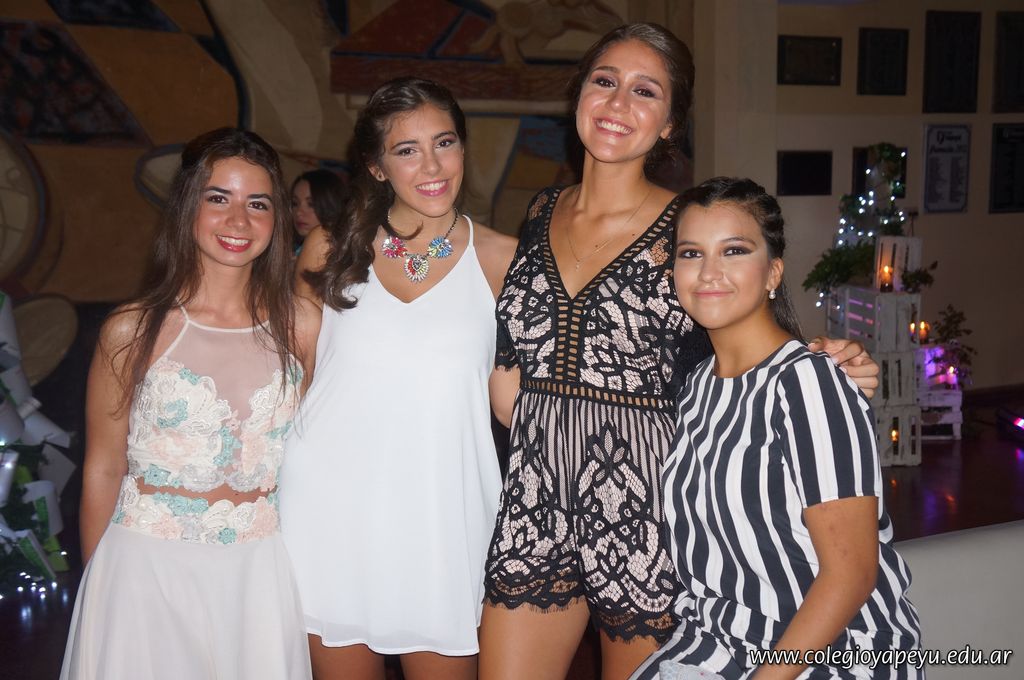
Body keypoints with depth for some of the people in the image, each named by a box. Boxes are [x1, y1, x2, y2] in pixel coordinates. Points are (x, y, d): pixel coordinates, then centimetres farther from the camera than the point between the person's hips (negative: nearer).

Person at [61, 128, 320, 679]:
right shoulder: (132, 331, -9)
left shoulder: (301, 325, -4)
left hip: (259, 572, 2)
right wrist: (96, 588, 2)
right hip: (147, 570, -2)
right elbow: (103, 469, -1)